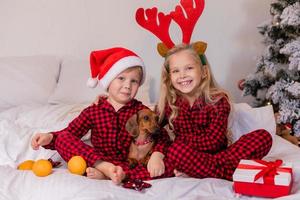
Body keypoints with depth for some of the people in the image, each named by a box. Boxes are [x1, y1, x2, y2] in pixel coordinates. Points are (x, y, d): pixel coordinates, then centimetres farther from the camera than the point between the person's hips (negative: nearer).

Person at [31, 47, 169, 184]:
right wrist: (49, 137, -17)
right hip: (96, 161, 1)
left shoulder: (141, 111, 2)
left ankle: (104, 175, -34)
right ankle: (107, 169, -31)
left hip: (128, 165, -1)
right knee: (63, 138, -16)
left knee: (164, 168, -31)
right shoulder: (93, 111, 4)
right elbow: (68, 133, 4)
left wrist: (157, 155, -28)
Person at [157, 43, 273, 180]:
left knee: (263, 137, -18)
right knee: (174, 151, -35)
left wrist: (180, 138, -15)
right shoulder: (169, 103, 0)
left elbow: (213, 142, -13)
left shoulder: (218, 100, -6)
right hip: (187, 156, -1)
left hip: (216, 153, 1)